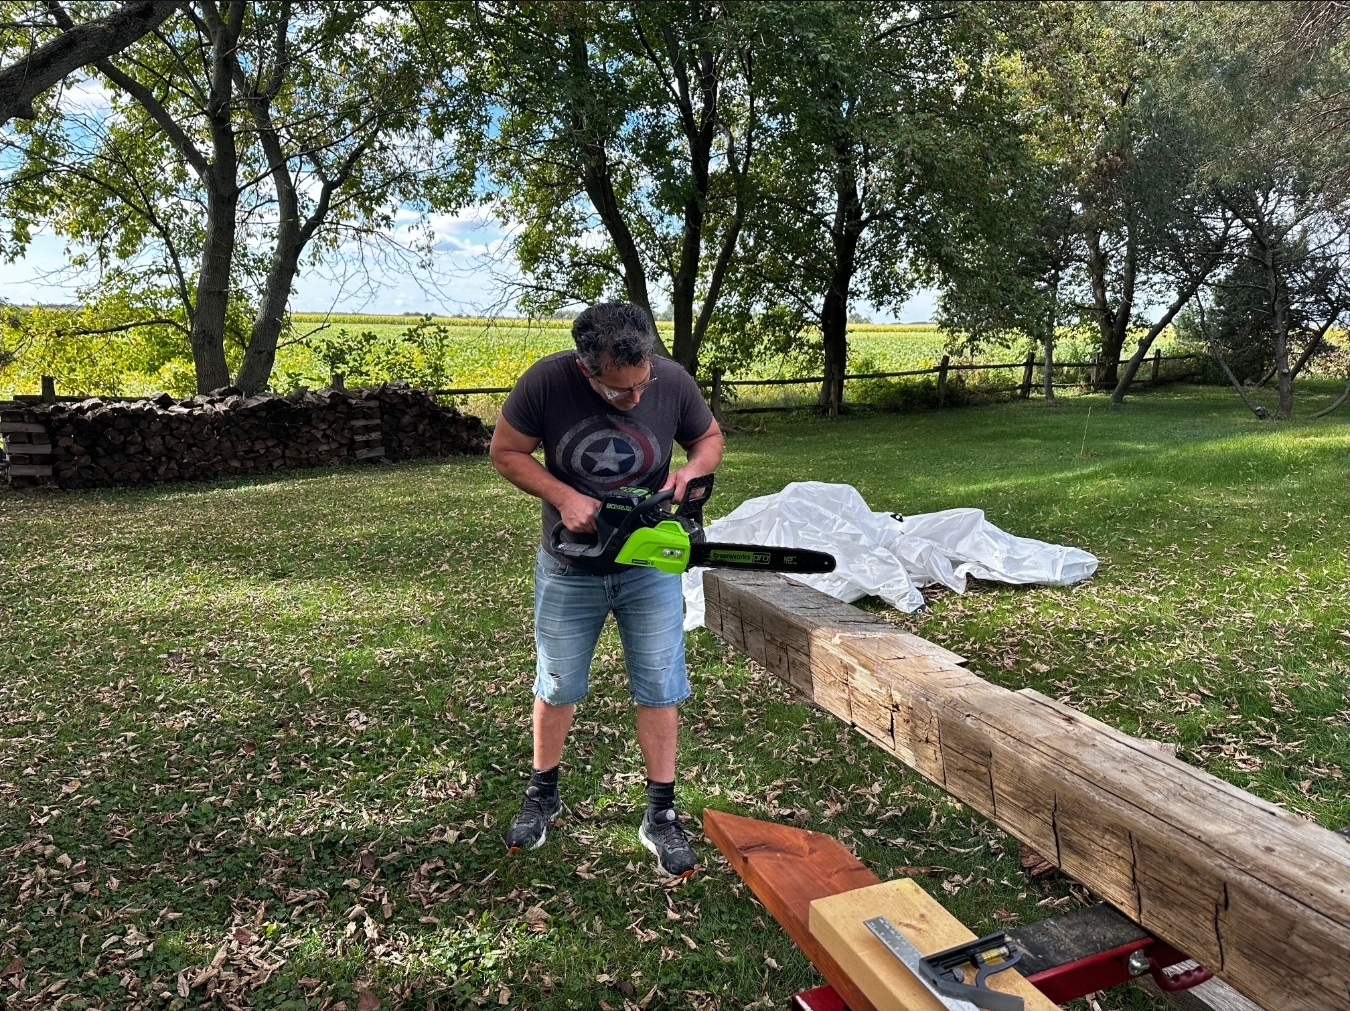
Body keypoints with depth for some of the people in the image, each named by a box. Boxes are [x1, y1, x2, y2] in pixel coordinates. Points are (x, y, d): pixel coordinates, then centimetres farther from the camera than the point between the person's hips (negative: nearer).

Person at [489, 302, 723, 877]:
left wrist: (690, 472, -21)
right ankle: (543, 795, 38)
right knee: (557, 686, 15)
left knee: (659, 689, 5)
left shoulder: (673, 383, -17)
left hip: (650, 566, 1)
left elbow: (709, 439, 1)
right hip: (570, 567, 0)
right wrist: (563, 497, -22)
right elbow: (506, 452, -9)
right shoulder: (546, 382, -22)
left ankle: (660, 817, 21)